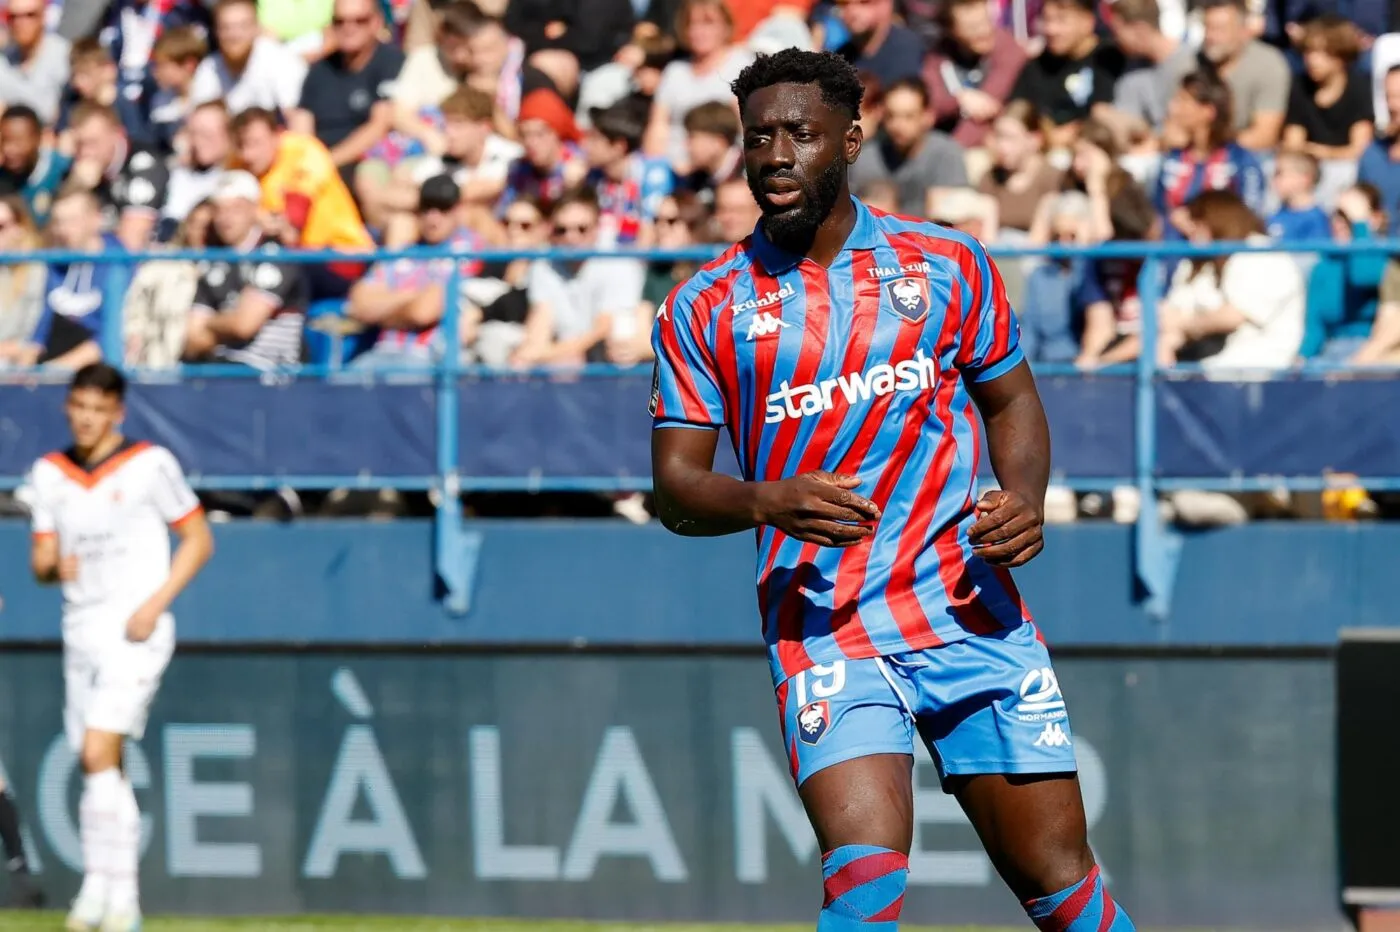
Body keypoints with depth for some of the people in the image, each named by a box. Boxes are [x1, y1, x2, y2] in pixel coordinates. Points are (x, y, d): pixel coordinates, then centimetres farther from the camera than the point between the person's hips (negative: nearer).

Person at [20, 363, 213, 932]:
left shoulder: (150, 465, -5)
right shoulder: (49, 474, 9)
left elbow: (198, 541, 0)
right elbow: (40, 562, 13)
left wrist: (155, 604, -11)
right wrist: (54, 566, -12)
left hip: (135, 630, -5)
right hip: (80, 627, 5)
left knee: (98, 753, -19)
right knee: (101, 771, 5)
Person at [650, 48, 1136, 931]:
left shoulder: (949, 265, 6)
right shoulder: (704, 310, 3)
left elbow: (1011, 399, 18)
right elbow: (676, 487, 3)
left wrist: (1025, 498, -3)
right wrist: (766, 503, -19)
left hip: (972, 611, 2)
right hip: (824, 629, -2)